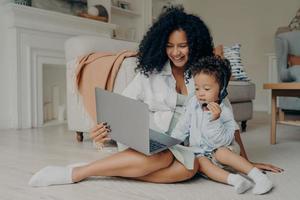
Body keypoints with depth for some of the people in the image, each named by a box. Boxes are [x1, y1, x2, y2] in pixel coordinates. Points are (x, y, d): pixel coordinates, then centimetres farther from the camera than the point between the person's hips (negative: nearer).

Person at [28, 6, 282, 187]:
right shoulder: (151, 72, -1)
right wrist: (103, 129, -27)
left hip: (186, 146, 2)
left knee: (190, 167, -33)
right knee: (164, 158, -37)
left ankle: (110, 169, -25)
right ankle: (76, 172, -25)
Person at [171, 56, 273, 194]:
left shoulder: (225, 113, -16)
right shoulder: (193, 104, -3)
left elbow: (220, 141, -24)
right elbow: (182, 127, 8)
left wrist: (215, 120, -37)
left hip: (216, 150, -3)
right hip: (196, 151, 3)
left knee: (222, 152, -34)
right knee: (200, 161, -30)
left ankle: (257, 175, -31)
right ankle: (232, 179, -40)